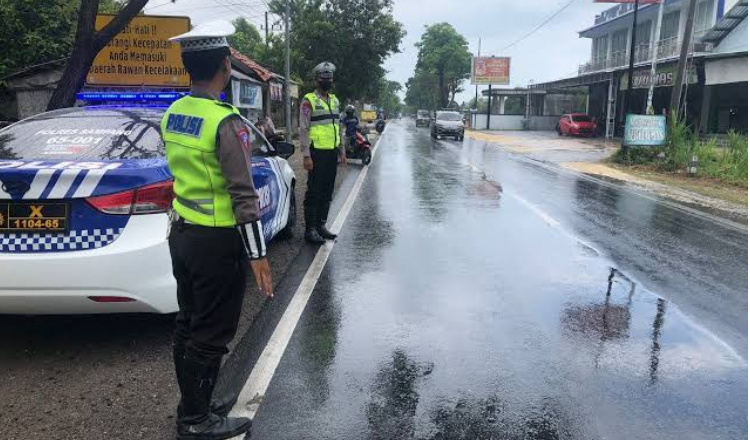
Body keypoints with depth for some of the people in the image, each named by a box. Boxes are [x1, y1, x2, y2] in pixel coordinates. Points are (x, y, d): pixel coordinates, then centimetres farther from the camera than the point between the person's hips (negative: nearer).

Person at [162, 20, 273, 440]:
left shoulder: (172, 115, 6)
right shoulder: (227, 123, -20)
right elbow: (243, 196, -21)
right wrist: (257, 254, -16)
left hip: (181, 233, 8)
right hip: (217, 243, -8)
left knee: (188, 324, 18)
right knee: (211, 333, 5)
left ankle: (195, 404, 33)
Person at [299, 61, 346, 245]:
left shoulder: (334, 100, 16)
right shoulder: (309, 101, -6)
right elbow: (303, 130, -11)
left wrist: (342, 151, 16)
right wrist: (306, 155, -17)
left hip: (332, 153, 7)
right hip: (317, 153, -7)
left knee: (327, 192, 11)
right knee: (314, 192, -3)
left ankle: (321, 225, 21)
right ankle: (310, 229, 3)